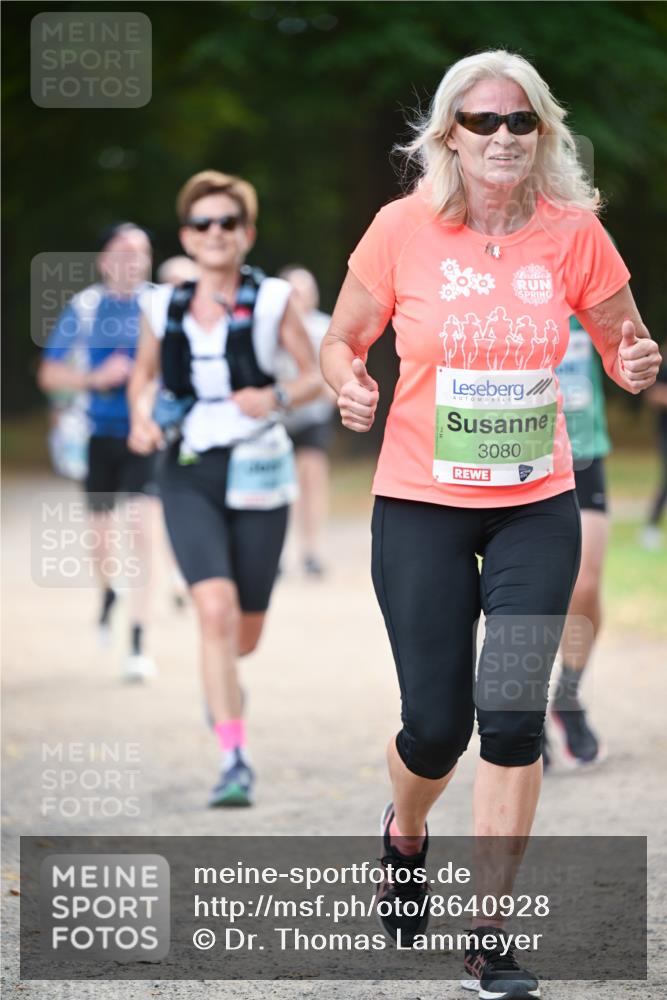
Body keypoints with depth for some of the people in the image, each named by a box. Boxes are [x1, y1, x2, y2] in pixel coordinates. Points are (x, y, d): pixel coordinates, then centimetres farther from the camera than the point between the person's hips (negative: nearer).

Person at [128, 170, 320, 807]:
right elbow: (143, 373, 20)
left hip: (257, 474, 0)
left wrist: (279, 397, -16)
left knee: (245, 633, 9)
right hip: (189, 476, 0)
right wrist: (141, 417, 0)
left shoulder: (270, 301, -2)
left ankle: (220, 678, 48)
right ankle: (234, 760, -15)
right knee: (216, 609, -20)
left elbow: (316, 374, 4)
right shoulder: (164, 309, 3)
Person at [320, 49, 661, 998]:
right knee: (437, 723, -1)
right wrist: (349, 384, -16)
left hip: (537, 505, 1)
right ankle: (404, 832, 37)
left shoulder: (574, 233, -4)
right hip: (421, 503, -1)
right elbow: (343, 339, 5)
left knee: (513, 714, -10)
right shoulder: (404, 228, -6)